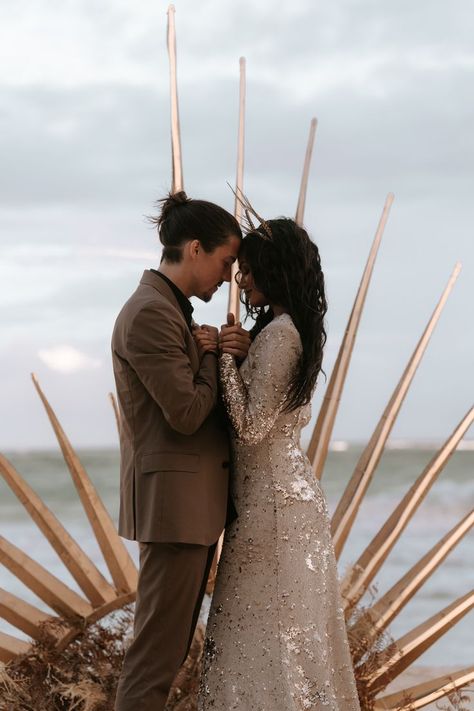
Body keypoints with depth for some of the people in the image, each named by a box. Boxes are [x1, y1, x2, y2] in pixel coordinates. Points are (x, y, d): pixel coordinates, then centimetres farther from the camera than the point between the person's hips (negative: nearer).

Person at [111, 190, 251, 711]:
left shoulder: (170, 310, 16)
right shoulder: (150, 313, -16)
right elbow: (186, 414, -20)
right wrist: (220, 353, -7)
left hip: (195, 496, 10)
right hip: (174, 498, -10)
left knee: (173, 641, 13)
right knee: (158, 648, -6)